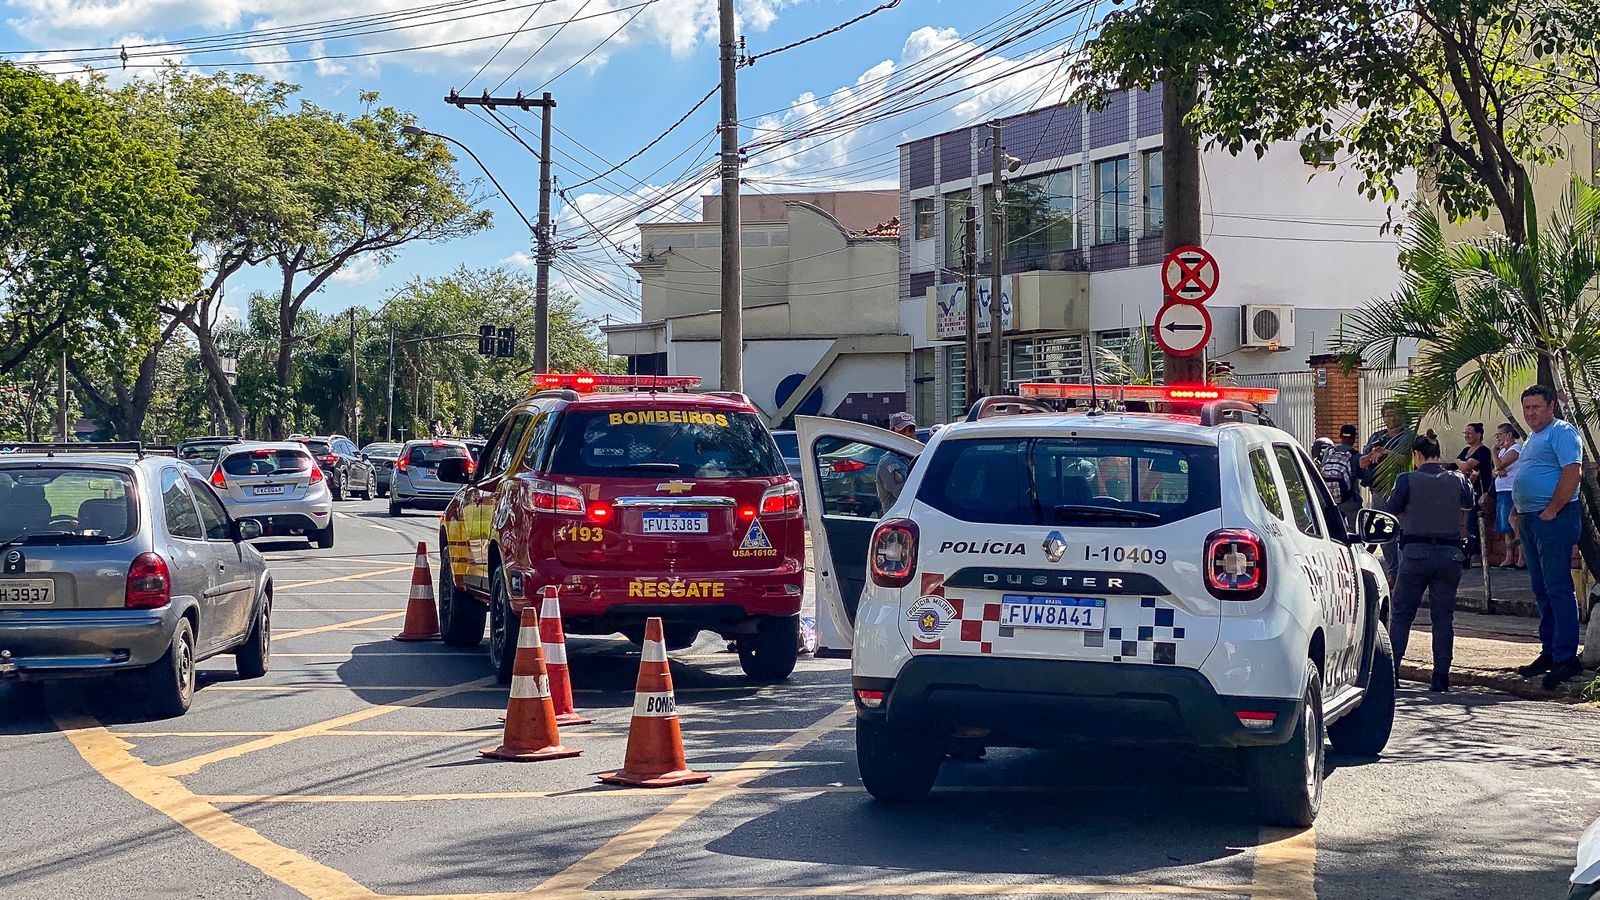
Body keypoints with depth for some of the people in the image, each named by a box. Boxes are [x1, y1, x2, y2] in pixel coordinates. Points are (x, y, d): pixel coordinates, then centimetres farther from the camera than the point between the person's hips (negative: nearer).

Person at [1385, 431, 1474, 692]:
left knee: (1402, 612, 9)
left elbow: (1391, 510, -2)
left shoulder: (1407, 480, -8)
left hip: (1416, 553, -2)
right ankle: (1441, 676, 3)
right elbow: (1469, 503, 18)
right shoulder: (1457, 480, 0)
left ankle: (1391, 669, 3)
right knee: (1443, 616, 7)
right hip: (1450, 553, 2)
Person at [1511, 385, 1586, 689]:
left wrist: (1551, 511, -20)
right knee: (1542, 591, 12)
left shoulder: (1561, 432, -10)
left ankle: (1566, 658, -13)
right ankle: (1549, 653, 18)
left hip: (1554, 519, -10)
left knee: (1558, 588, -12)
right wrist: (1521, 510, 15)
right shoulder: (1533, 437, 21)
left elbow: (1572, 472, -21)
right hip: (1530, 520, 10)